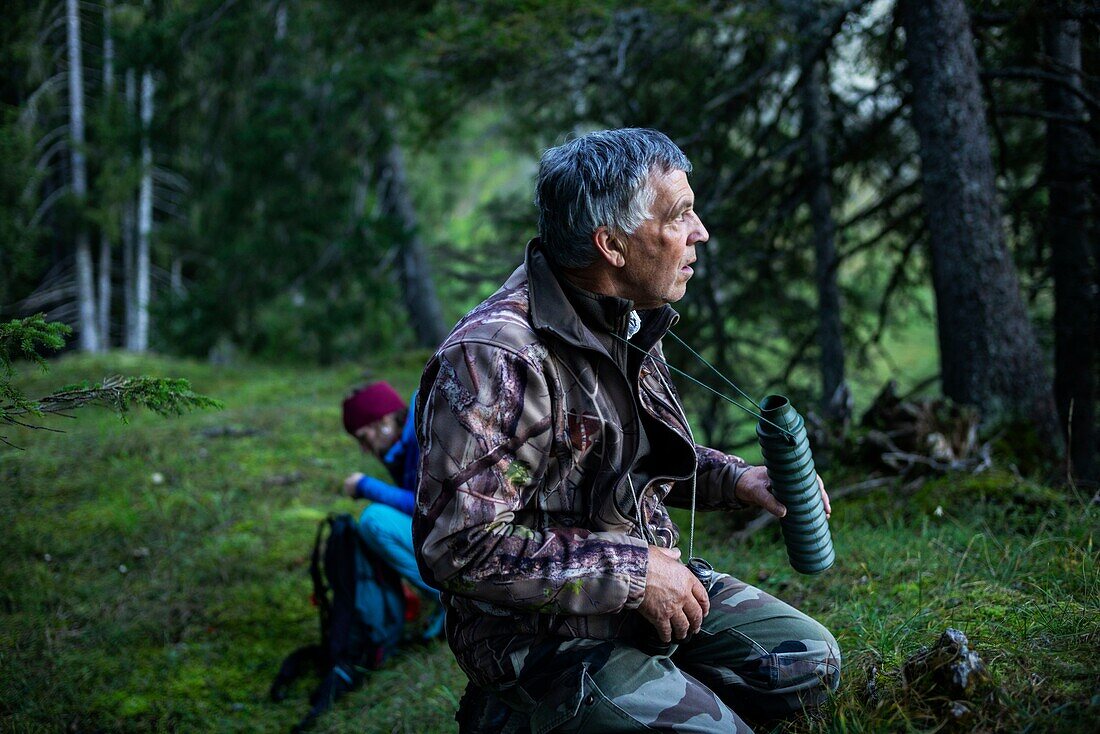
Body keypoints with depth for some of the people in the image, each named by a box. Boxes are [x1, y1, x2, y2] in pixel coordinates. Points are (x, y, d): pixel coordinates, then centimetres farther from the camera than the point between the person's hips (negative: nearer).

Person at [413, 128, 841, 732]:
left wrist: (735, 480, 4)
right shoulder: (495, 356, -25)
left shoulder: (629, 323, 6)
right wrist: (631, 575, -24)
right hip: (538, 630, -9)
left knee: (809, 664, 7)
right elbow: (458, 546, -29)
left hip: (648, 583, 9)